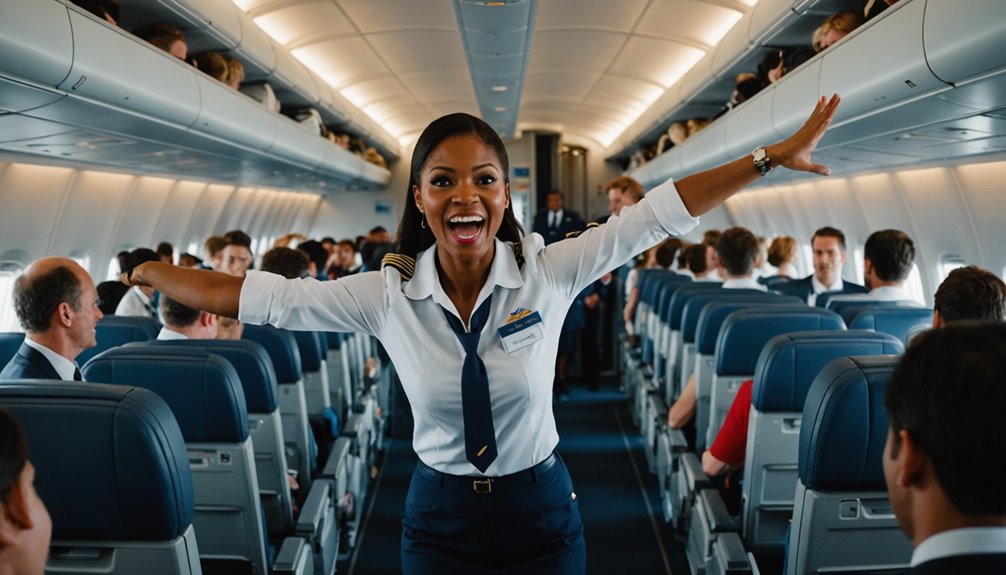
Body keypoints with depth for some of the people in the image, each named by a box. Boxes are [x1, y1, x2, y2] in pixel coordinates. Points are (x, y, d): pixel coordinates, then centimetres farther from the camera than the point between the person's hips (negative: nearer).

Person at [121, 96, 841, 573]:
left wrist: (773, 156, -12)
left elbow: (660, 211, -13)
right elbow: (253, 296, -7)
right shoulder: (387, 295, -11)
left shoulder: (548, 273, -12)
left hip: (540, 508, 0)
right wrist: (141, 274, -6)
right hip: (439, 515, 1)